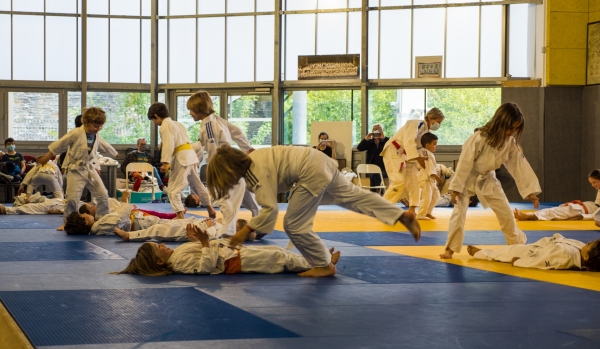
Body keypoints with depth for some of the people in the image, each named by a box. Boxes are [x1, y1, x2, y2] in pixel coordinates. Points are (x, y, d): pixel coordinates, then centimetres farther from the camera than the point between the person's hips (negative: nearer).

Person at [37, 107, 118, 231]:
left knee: (103, 194, 1)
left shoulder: (96, 136, 5)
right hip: (76, 170, -6)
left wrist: (115, 153, 43)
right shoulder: (76, 133, -16)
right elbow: (59, 144, -8)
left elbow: (105, 145, 27)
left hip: (91, 169, 6)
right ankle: (67, 222, 7)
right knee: (72, 198, -10)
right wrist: (47, 157, -2)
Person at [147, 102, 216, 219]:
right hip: (190, 155, 10)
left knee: (173, 189, -8)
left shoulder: (165, 126, -9)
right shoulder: (176, 123, 20)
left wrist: (165, 162, -23)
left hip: (181, 158, -10)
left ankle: (180, 215, -14)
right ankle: (210, 209, 34)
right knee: (197, 184, 23)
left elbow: (168, 145, -19)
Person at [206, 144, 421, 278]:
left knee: (294, 225, -4)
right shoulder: (250, 161, 8)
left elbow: (270, 209, -22)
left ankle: (324, 266, 10)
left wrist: (245, 231, -18)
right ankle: (403, 216, 21)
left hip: (312, 173, -10)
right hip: (318, 163, 10)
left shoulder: (257, 172, -19)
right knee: (352, 196, 19)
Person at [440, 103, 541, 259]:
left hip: (488, 179, 5)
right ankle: (450, 248, -4)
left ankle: (518, 244, 25)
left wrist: (530, 191, -11)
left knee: (505, 211, 6)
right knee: (459, 211, -15)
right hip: (468, 178, -5)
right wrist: (456, 188, -25)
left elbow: (519, 166, -8)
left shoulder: (511, 142, -13)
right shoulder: (479, 138, -32)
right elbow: (465, 162, -27)